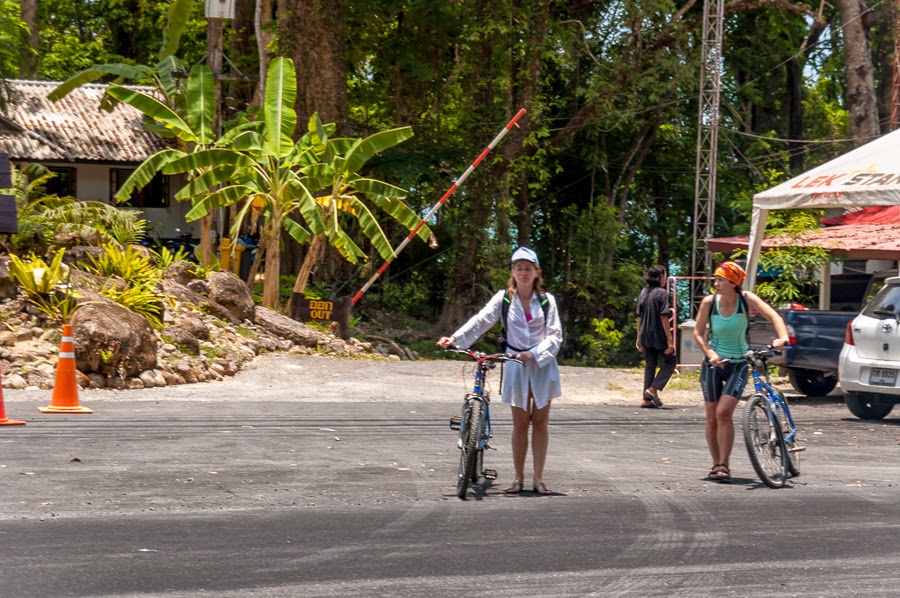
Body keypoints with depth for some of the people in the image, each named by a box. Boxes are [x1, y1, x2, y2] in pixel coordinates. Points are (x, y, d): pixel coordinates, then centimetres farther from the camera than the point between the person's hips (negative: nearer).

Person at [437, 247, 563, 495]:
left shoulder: (546, 300, -1)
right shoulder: (504, 298, -1)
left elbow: (555, 335, -5)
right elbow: (481, 320, -13)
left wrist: (535, 353, -20)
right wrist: (455, 338, -26)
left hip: (543, 365, 0)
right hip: (516, 365, 0)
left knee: (540, 422, 4)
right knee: (520, 423, 5)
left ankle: (538, 478, 11)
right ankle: (519, 478, 14)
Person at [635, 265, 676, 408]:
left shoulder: (644, 292, 7)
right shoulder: (662, 293, -12)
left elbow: (639, 316, 10)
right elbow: (664, 317, -16)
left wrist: (639, 337, 16)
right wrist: (670, 339, -15)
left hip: (645, 336, 6)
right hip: (659, 335, -6)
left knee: (649, 366, 13)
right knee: (670, 360, 12)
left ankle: (647, 399, 11)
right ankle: (653, 389, -1)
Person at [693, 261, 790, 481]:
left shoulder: (746, 299, -11)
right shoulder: (709, 302, -8)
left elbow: (773, 316, -19)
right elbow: (698, 333, -3)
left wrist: (782, 338, -37)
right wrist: (710, 353, -20)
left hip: (738, 364, -2)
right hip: (713, 364, 2)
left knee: (724, 413, -17)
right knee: (712, 417, 4)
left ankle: (724, 465, -9)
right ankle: (716, 464, 18)